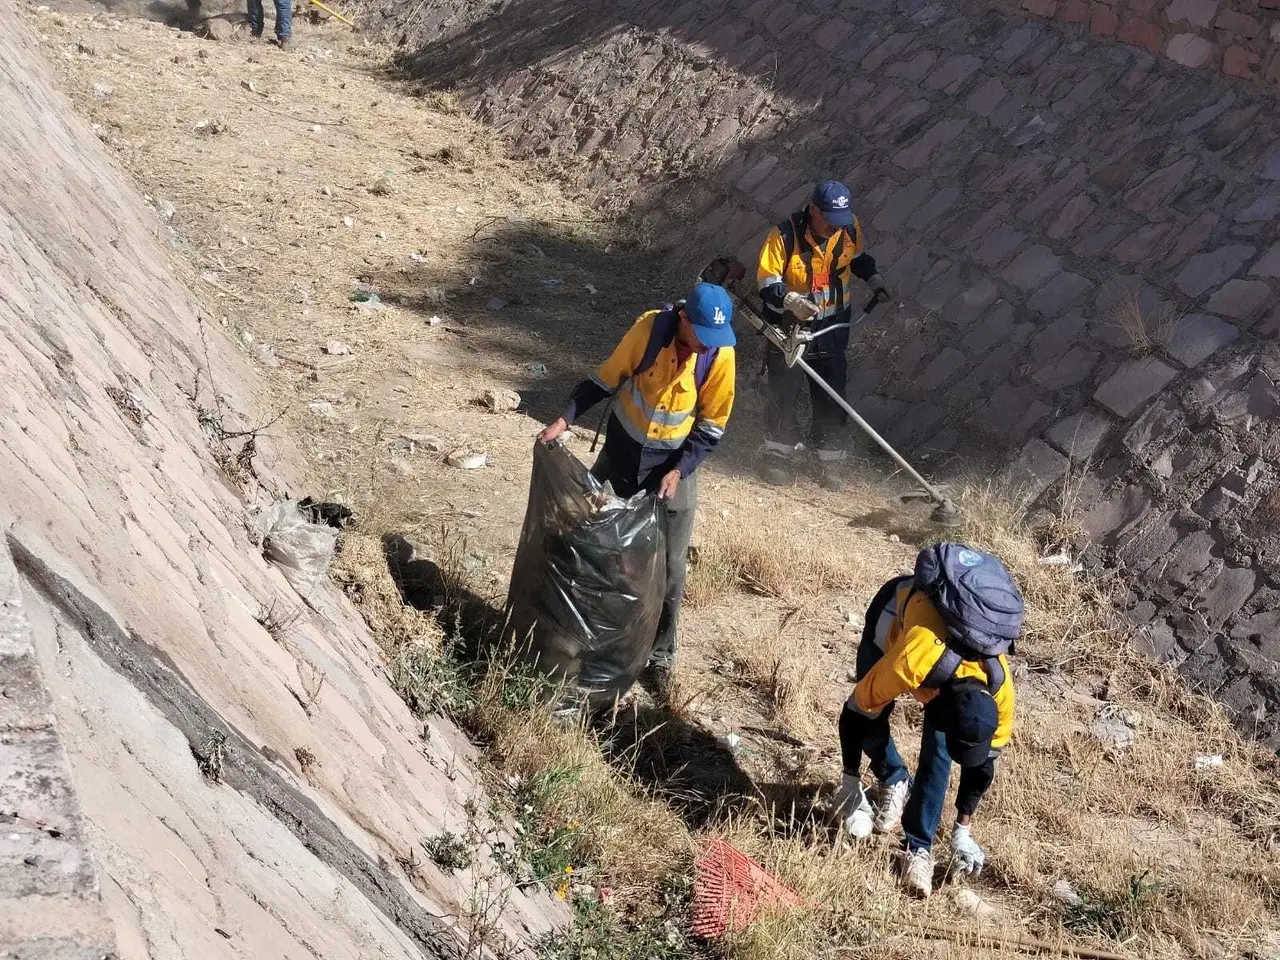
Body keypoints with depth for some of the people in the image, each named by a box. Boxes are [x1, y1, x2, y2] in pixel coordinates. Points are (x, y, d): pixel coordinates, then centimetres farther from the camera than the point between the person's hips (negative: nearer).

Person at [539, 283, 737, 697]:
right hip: (623, 450, 1)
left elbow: (712, 427, -9)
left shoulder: (720, 355, -19)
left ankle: (659, 657, 17)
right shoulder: (650, 328, -20)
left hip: (674, 463, -1)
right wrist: (565, 419, -12)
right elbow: (607, 377, -6)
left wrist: (679, 471, -18)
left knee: (668, 568, 3)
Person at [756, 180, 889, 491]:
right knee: (783, 392, 2)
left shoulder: (851, 229, -7)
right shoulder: (785, 235, -21)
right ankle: (779, 457, 17)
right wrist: (790, 299, -33)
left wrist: (873, 277, 3)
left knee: (832, 397, 6)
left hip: (833, 326, 4)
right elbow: (767, 280, -17)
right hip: (789, 324, -3)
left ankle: (830, 466, 14)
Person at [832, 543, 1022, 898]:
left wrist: (963, 830, -5)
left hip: (966, 629, 1)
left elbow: (983, 760, -14)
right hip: (895, 605, -1)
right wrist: (850, 784, -17)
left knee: (938, 748, -11)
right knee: (870, 722, -8)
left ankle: (919, 847, -3)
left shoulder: (1000, 690, -33)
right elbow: (856, 713, -28)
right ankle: (895, 783, 23)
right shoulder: (910, 664, -47)